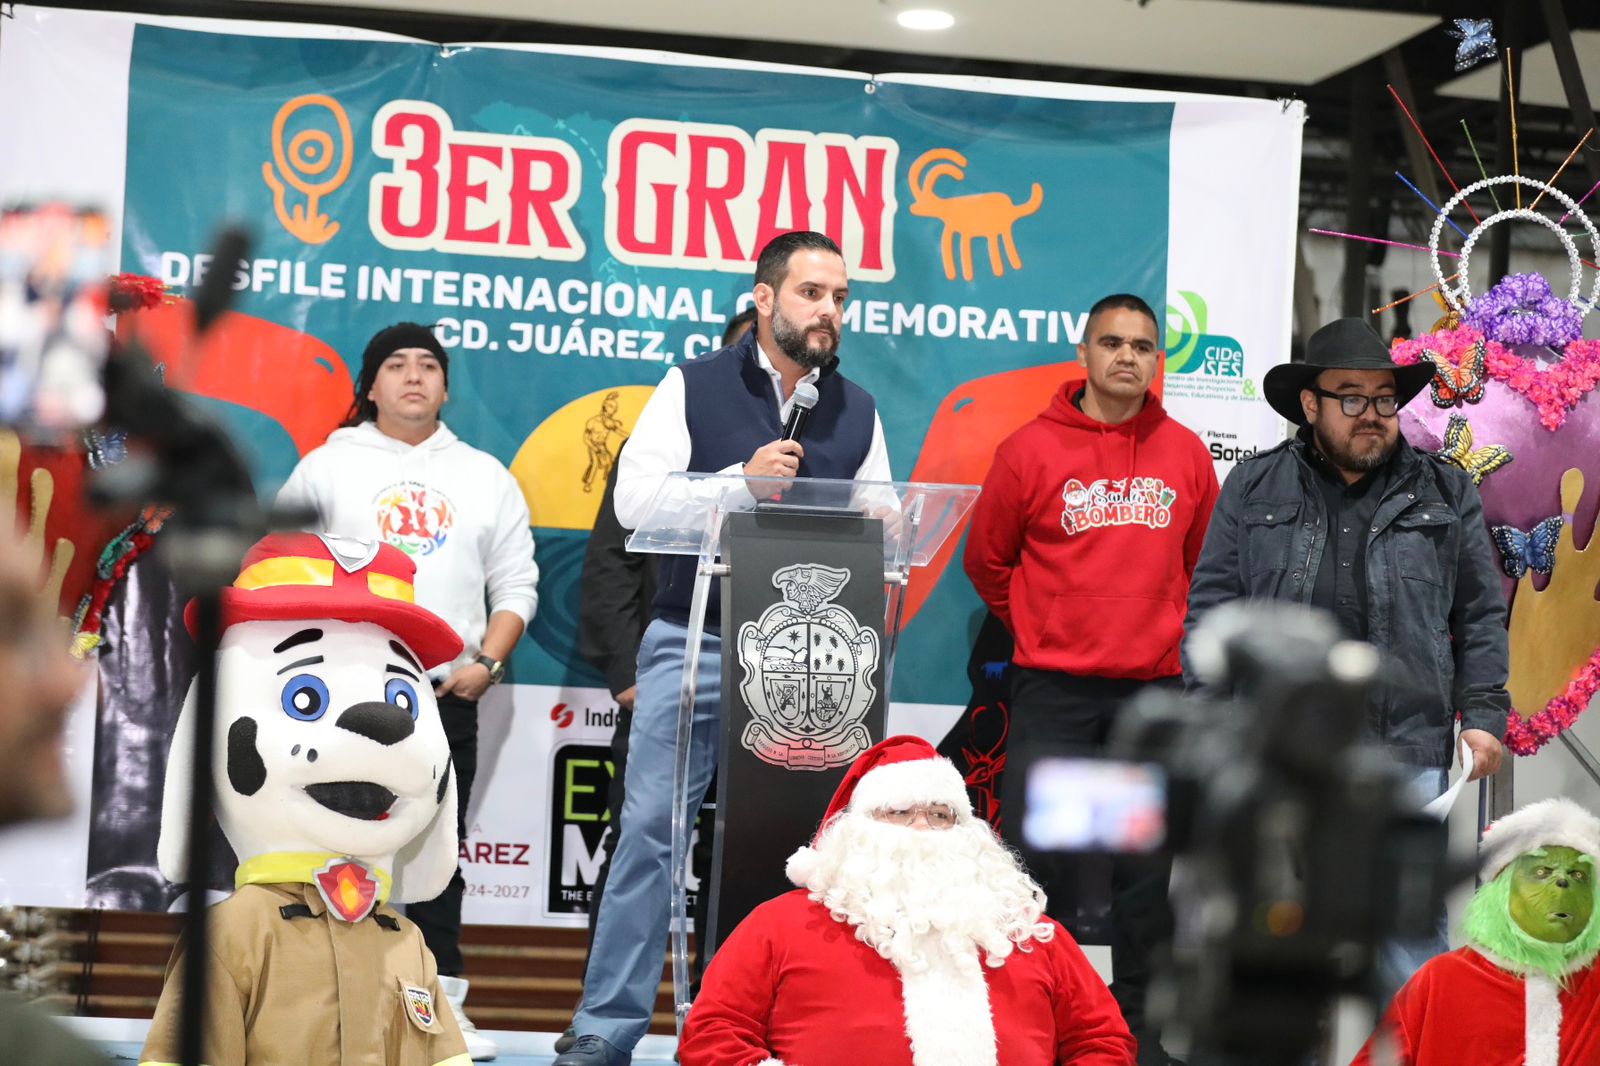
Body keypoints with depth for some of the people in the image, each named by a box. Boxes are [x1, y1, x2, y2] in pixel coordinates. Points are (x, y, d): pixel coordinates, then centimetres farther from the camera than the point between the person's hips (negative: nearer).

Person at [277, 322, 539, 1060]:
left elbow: (515, 583, 12)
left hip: (447, 693, 2)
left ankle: (441, 1004, 7)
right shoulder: (328, 467, 8)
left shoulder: (486, 478, 15)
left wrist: (487, 660, -2)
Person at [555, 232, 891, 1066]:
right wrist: (739, 479, -17)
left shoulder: (857, 412, 11)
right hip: (693, 640, -2)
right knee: (651, 828, -5)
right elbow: (634, 499, -7)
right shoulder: (694, 386, 2)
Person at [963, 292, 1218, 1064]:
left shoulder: (1186, 454, 6)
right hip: (1054, 688, -2)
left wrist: (1170, 634, 13)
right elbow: (987, 559, 8)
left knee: (1149, 862, 8)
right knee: (1037, 855, -1)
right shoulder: (1031, 449, -2)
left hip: (1155, 688, 2)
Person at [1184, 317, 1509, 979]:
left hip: (1407, 756, 0)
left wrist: (1484, 714, 2)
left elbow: (1481, 615, 12)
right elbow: (1212, 606, 8)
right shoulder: (1254, 490, 9)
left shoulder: (1446, 495, 11)